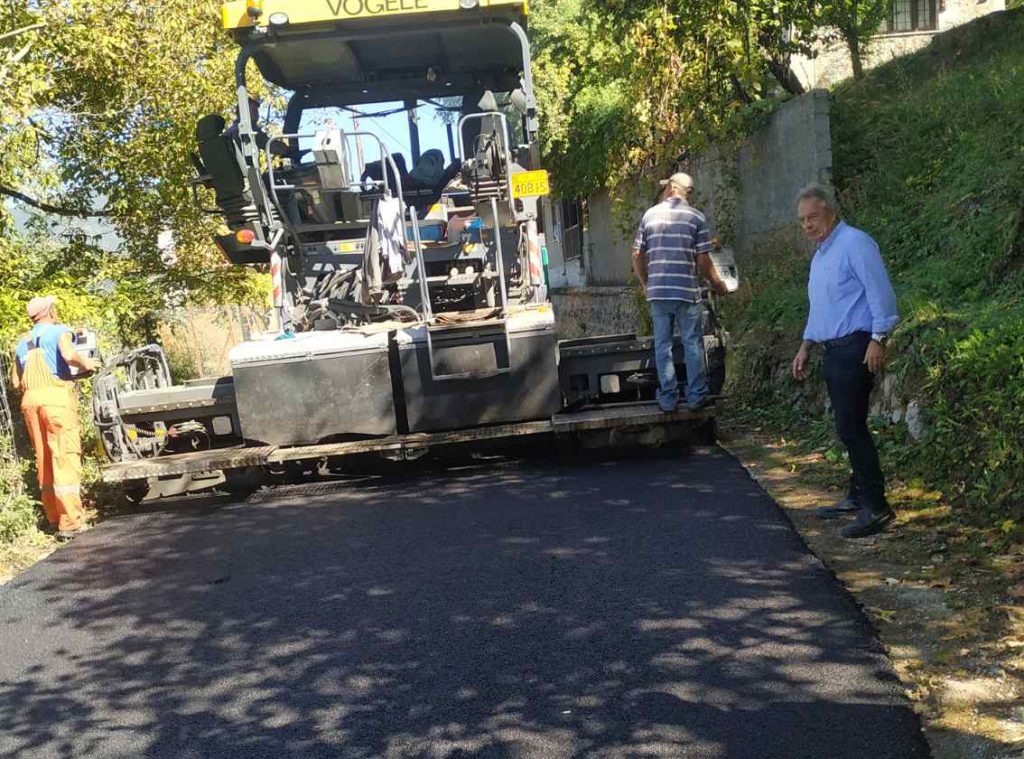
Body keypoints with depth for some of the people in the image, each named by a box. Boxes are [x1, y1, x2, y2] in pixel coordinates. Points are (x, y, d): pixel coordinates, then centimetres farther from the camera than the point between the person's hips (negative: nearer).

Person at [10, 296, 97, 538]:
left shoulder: (23, 342, 22)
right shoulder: (59, 331, 3)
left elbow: (16, 381, 17)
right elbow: (68, 355, -18)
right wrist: (85, 363, 0)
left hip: (30, 399, 6)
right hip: (56, 395, -6)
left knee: (44, 459, 13)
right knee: (65, 456, -7)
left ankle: (54, 517, 19)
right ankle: (70, 521, -11)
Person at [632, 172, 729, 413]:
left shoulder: (650, 214, 5)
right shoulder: (696, 217, -1)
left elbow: (637, 254, 6)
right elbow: (703, 260, -5)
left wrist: (645, 283, 19)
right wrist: (717, 283, 11)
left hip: (658, 291, 2)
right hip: (688, 291, -2)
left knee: (662, 345, 7)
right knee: (693, 344, 6)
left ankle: (668, 397, 10)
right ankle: (696, 396, 9)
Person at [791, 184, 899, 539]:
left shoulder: (855, 244, -10)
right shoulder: (819, 255, 20)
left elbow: (881, 294, -16)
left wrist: (878, 340, -20)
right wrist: (805, 348, 24)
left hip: (856, 347, -9)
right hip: (834, 350, 9)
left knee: (851, 427, -12)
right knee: (849, 428, 13)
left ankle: (876, 506, -7)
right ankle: (858, 496, 21)